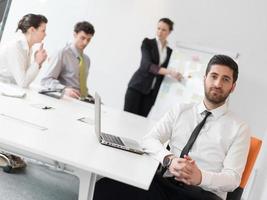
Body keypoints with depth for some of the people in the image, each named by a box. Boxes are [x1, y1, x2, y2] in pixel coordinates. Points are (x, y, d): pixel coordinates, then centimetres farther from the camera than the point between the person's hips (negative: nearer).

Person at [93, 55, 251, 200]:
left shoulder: (239, 128, 7)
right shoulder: (181, 110, 15)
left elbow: (232, 178, -2)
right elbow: (150, 140, 5)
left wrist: (199, 177, -23)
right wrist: (169, 159, -17)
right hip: (166, 183, 3)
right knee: (107, 187, -24)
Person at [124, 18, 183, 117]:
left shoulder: (170, 52, 12)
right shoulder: (147, 43, -1)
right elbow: (147, 65, -16)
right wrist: (169, 71, -28)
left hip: (152, 93, 3)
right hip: (137, 87, -3)